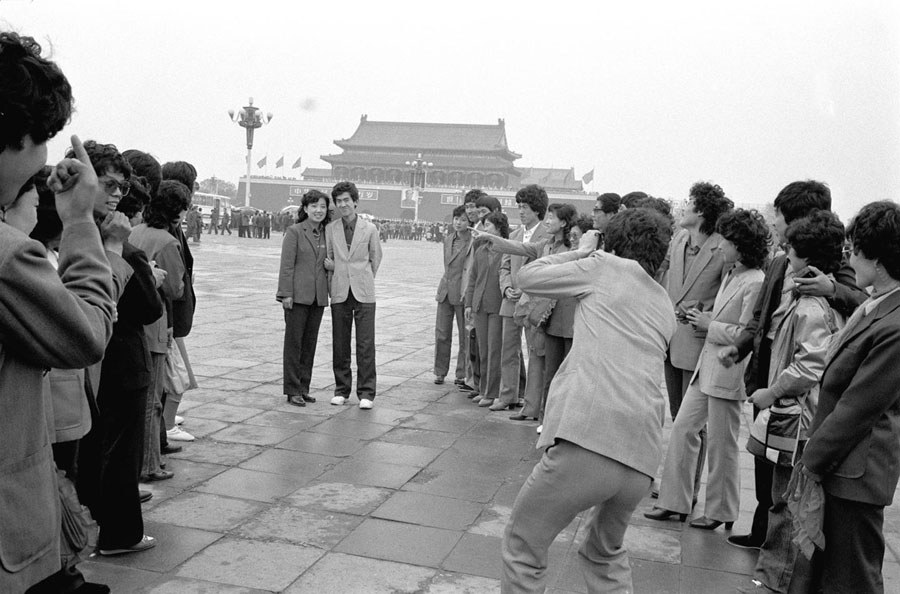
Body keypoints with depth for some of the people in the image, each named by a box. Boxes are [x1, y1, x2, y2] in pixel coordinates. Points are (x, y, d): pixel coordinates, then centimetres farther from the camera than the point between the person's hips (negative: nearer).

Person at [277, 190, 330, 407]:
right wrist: (286, 293, -12)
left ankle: (304, 387, 19)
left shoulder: (326, 233, 11)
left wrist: (330, 263, 2)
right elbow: (286, 265, -8)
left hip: (318, 297, 5)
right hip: (298, 295, -5)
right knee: (294, 342, 1)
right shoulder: (295, 232, -5)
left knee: (310, 343, 10)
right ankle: (293, 391, 7)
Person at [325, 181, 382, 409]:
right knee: (340, 345, 6)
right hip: (339, 293, 2)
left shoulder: (369, 229, 2)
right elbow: (328, 258, 16)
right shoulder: (330, 229, 5)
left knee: (365, 344, -4)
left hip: (363, 293, -2)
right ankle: (341, 390, 18)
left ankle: (366, 392, 2)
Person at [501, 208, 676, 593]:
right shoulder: (665, 308, 26)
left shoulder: (605, 266, 8)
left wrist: (581, 252, 26)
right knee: (607, 553, 29)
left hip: (587, 437, -7)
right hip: (642, 457, 7)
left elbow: (528, 277, 12)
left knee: (522, 547, 9)